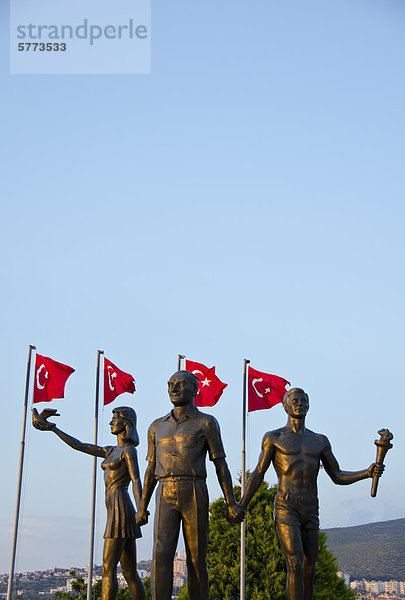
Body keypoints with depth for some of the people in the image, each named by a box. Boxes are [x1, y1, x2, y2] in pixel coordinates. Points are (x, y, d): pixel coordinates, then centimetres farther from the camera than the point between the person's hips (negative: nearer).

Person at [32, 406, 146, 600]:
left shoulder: (129, 450, -4)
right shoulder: (111, 451, 21)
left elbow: (136, 481, -17)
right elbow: (79, 446, 23)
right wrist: (52, 428, 22)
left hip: (120, 509, -9)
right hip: (116, 512, 9)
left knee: (108, 569, -10)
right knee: (130, 573, 5)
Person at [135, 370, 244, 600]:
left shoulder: (207, 423, 5)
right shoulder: (157, 426, 17)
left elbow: (221, 465, 2)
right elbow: (151, 469, 20)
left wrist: (232, 505, -5)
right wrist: (142, 507, 16)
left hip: (195, 496, -2)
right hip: (166, 498, 3)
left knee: (196, 560, 0)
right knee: (162, 554, -14)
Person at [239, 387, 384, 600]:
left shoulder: (320, 441, 15)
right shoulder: (273, 437, 5)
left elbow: (338, 477, 14)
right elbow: (258, 474, 4)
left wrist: (368, 472, -3)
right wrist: (241, 506, -4)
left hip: (311, 512, 4)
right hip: (285, 509, -4)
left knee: (309, 571, 5)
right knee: (295, 567, -17)